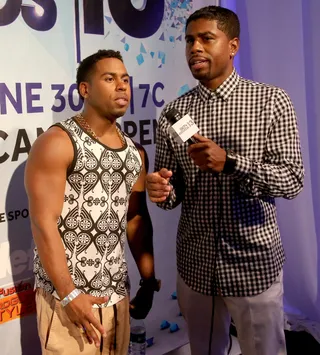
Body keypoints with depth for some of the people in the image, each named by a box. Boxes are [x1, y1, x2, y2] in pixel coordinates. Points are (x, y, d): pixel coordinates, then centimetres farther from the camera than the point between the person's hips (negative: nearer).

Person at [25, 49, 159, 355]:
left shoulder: (135, 153, 10)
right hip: (66, 294, -6)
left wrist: (149, 281, 11)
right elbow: (43, 223, -15)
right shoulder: (57, 143, -10)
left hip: (116, 293, 6)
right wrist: (70, 295, -18)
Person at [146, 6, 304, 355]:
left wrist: (230, 163, -25)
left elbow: (292, 180, -12)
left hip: (254, 261, -2)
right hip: (195, 262, 3)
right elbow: (172, 189, 5)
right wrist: (161, 190, -18)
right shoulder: (173, 112, 1)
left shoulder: (271, 101, -7)